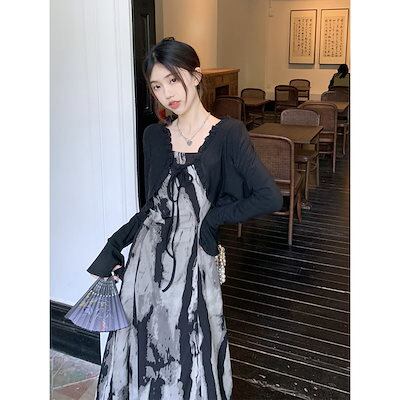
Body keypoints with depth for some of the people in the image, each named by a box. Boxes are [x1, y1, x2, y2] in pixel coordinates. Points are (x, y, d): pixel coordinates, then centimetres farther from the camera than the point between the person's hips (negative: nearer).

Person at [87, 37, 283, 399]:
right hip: (147, 259, 4)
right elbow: (152, 207, 11)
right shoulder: (154, 136, 5)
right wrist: (113, 246, 5)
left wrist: (214, 217, -8)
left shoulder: (228, 133, -8)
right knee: (142, 353, 16)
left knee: (192, 359, 10)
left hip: (193, 264, -4)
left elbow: (270, 197, -15)